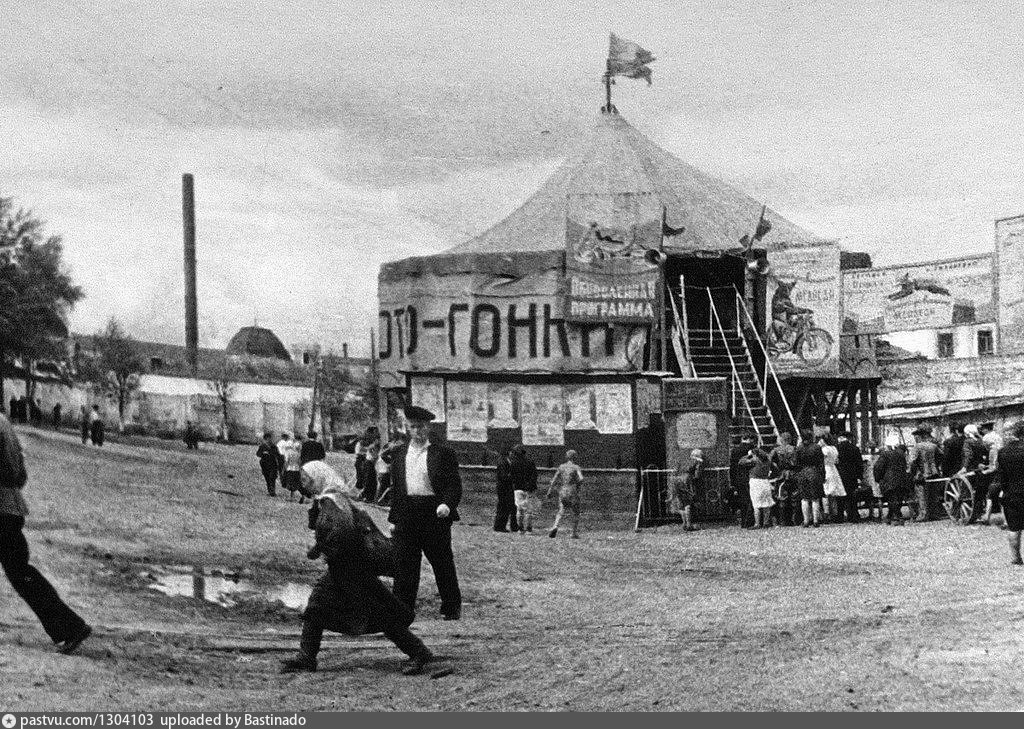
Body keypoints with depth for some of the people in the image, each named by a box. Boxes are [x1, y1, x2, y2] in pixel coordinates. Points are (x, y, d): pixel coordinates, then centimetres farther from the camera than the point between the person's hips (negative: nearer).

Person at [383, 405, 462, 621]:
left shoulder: (443, 453, 2)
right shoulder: (398, 454, 14)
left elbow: (454, 485, -1)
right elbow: (395, 487, 17)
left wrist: (447, 504, -19)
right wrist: (394, 518, 12)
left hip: (435, 513, -3)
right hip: (406, 513, 3)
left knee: (443, 563, 3)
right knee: (404, 563, 3)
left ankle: (452, 608, 14)